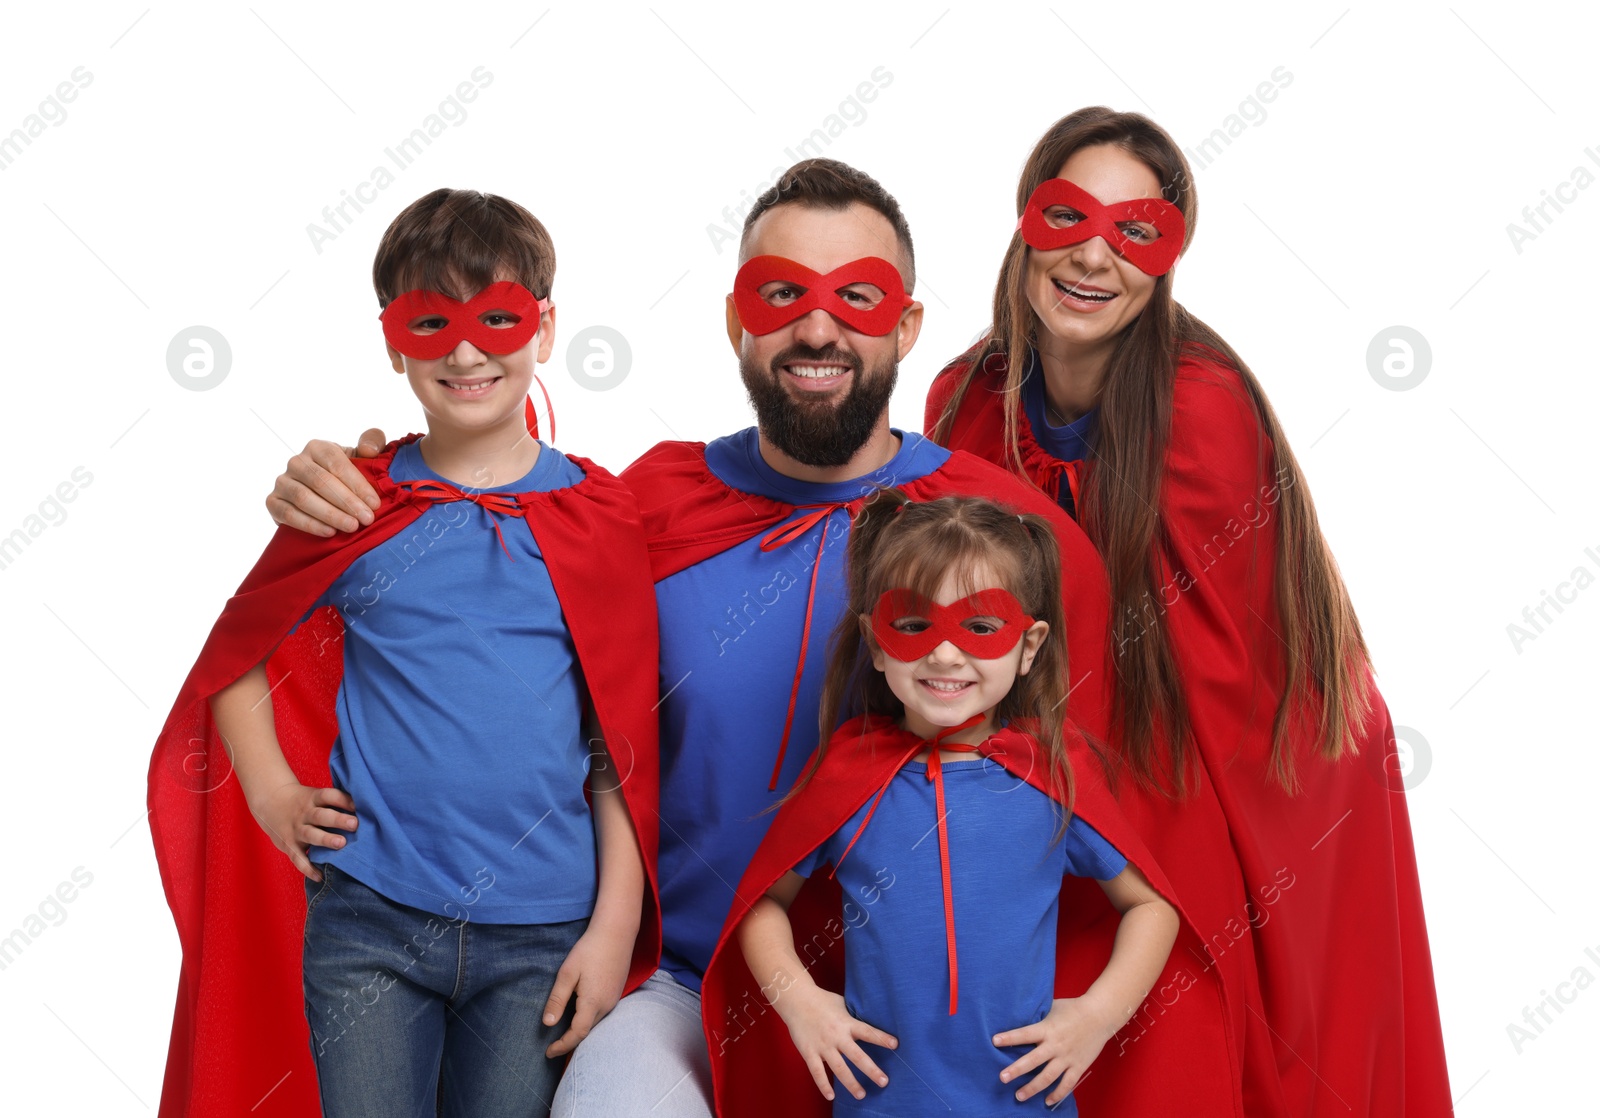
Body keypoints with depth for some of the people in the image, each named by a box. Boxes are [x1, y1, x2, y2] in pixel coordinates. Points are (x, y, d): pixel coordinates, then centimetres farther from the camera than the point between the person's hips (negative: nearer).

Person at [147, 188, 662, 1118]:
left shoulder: (601, 518, 1)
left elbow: (627, 745, 2)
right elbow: (237, 655, 14)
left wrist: (616, 925, -2)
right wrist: (271, 790, 0)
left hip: (540, 936, 0)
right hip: (368, 921, 0)